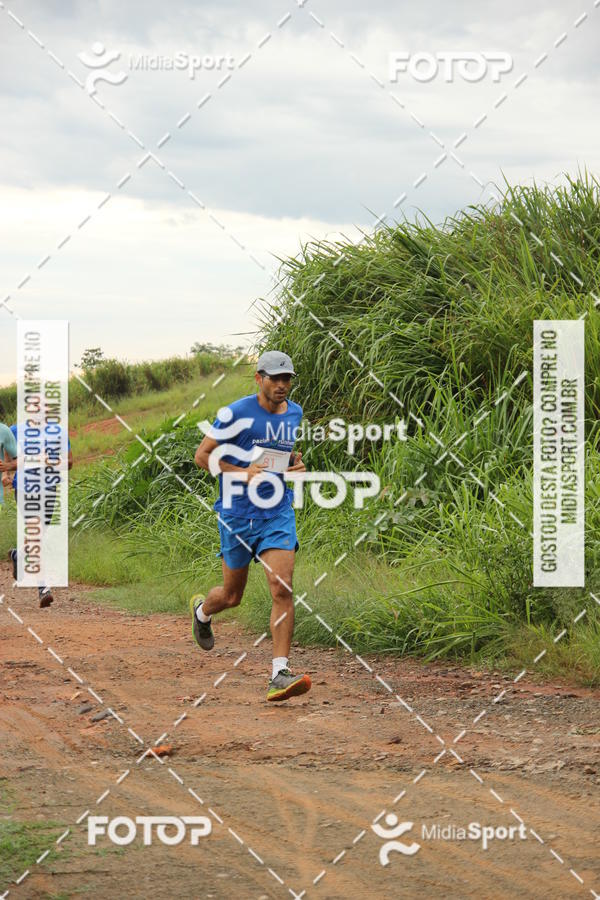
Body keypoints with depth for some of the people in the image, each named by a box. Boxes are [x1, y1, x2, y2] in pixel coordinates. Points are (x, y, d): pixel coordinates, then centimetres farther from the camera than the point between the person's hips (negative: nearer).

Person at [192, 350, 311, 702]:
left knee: (282, 588, -15)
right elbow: (203, 455, -6)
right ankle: (202, 611, 48)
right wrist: (242, 473, -20)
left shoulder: (295, 413, 8)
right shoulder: (237, 413, -11)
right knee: (232, 596, 10)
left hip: (278, 513, 3)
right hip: (238, 512, -3)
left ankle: (280, 674, -16)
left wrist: (296, 464, 4)